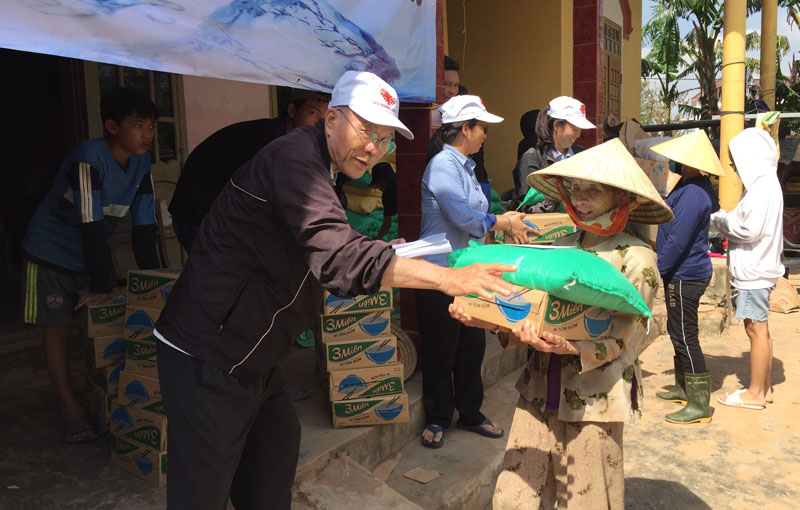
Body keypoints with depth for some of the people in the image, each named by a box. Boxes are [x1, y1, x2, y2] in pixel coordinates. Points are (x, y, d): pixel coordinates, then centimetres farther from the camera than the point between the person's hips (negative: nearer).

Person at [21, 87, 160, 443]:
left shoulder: (141, 164, -9)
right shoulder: (88, 159, -28)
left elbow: (144, 226, -7)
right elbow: (91, 226, -31)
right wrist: (102, 286, -30)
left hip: (93, 252, 6)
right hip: (52, 251, -6)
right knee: (58, 328, -2)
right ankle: (70, 410, 9)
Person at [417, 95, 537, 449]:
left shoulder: (464, 166, 16)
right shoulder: (442, 165, -15)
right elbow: (463, 217, -21)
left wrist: (504, 219, 5)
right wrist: (504, 224, -7)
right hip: (441, 273, -9)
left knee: (472, 345, 15)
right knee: (440, 350, 5)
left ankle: (470, 414, 31)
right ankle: (437, 418, 23)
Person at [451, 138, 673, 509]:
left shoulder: (636, 259, -6)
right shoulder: (561, 248, 7)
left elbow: (619, 340, -12)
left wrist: (568, 348, -29)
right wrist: (484, 319, -10)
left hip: (594, 397, -4)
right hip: (541, 389, 4)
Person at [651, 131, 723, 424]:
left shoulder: (693, 194, -22)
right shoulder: (696, 187, 11)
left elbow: (677, 242, -24)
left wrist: (657, 270, -14)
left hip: (685, 276, -11)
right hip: (684, 273, 11)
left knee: (685, 337, -5)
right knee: (679, 333, 20)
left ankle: (699, 405, 3)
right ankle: (684, 389, 33)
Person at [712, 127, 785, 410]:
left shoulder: (763, 187, -17)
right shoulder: (763, 184, 15)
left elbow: (750, 230, -22)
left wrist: (719, 219, -9)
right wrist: (726, 218, 3)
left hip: (755, 270, -10)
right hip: (755, 268, 10)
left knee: (756, 329, -3)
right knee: (759, 329, 15)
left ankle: (755, 393, 6)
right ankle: (764, 387, 25)